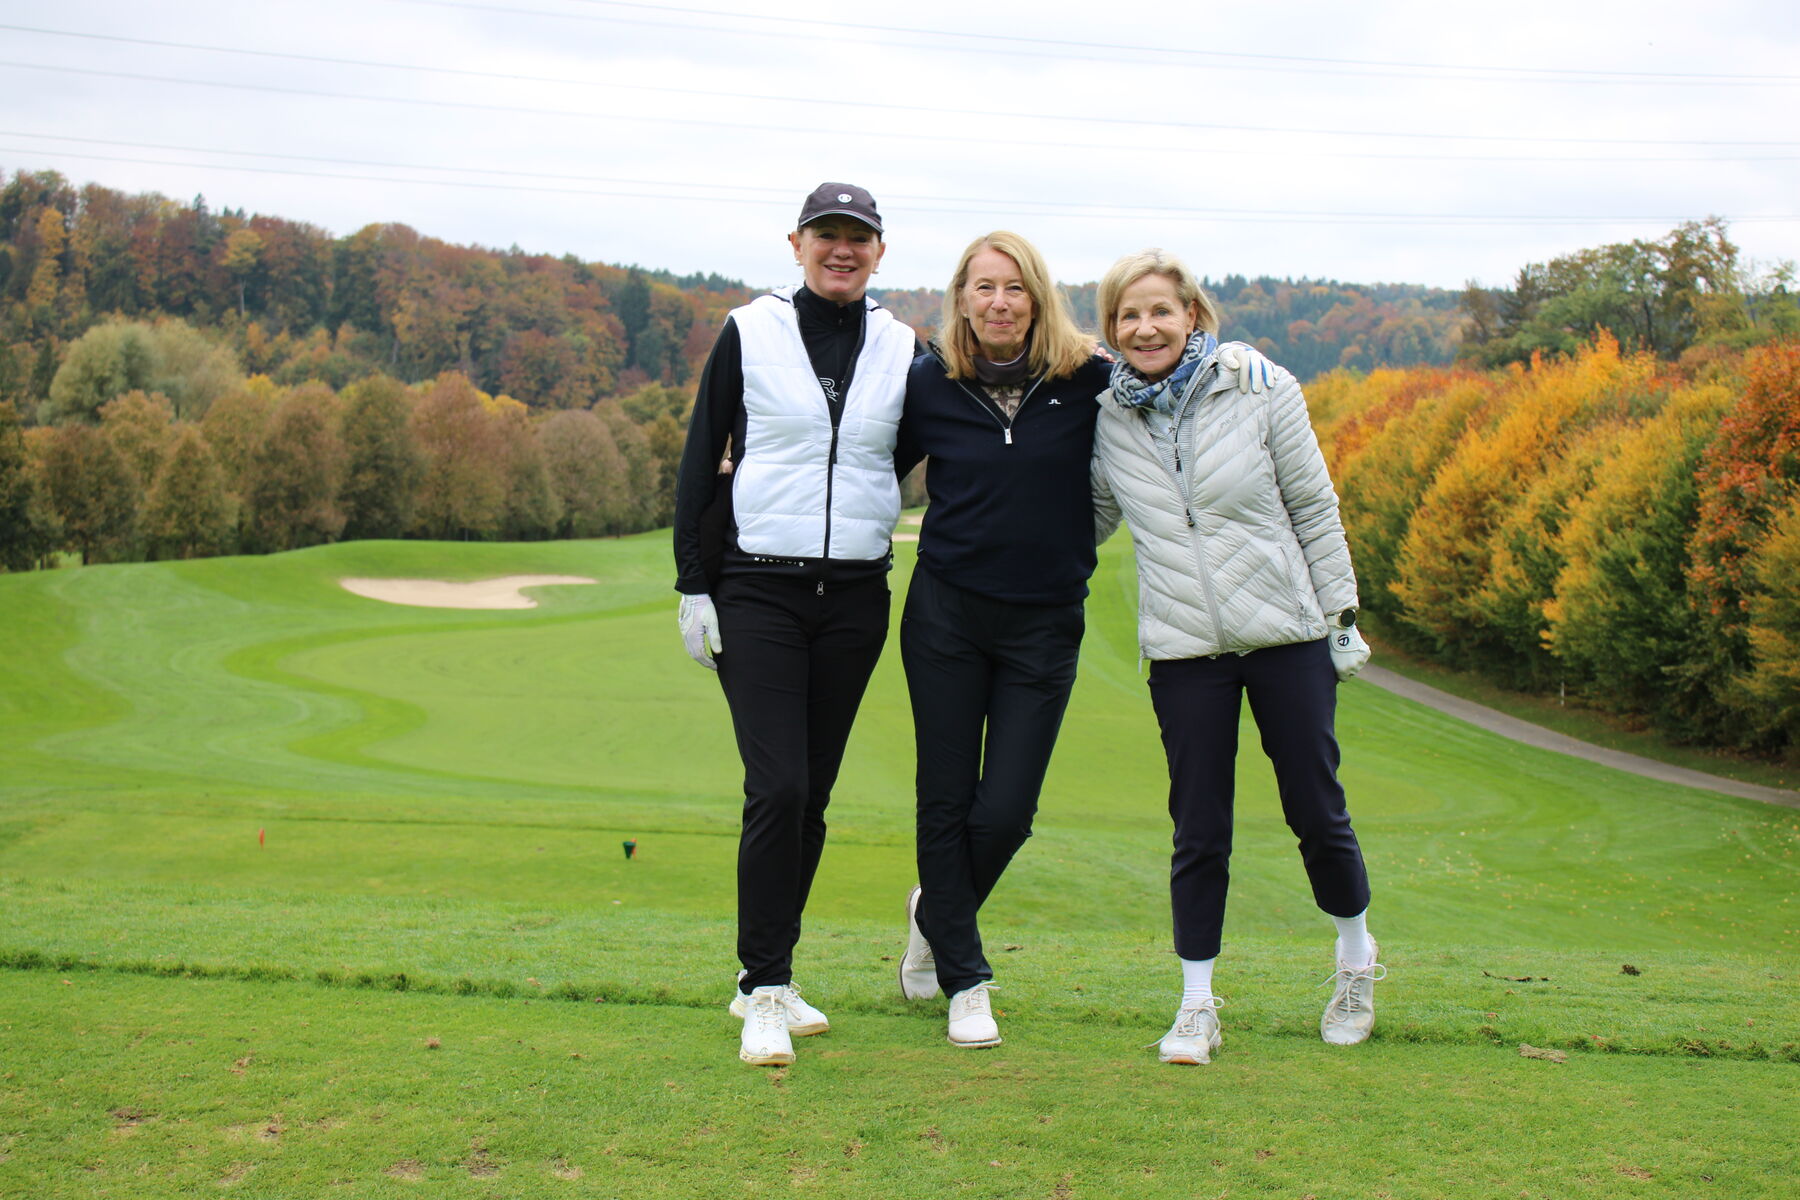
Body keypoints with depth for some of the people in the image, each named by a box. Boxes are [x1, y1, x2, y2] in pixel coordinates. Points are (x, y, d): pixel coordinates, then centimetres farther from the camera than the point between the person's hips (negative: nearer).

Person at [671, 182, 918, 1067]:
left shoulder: (906, 352, 8)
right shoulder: (750, 334, 1)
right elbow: (699, 463, 2)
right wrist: (692, 586, -3)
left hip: (855, 596, 3)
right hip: (757, 591, -3)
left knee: (813, 795, 7)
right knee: (778, 788, -13)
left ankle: (764, 978, 20)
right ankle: (766, 993, -5)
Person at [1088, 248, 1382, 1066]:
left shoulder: (1261, 389, -5)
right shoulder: (1109, 419, 2)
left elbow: (1314, 508, 2)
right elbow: (1090, 522, 17)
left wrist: (1340, 614, 2)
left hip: (1286, 633, -1)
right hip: (1183, 651, 1)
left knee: (1316, 811, 6)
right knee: (1199, 832, 3)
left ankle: (1356, 959, 32)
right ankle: (1196, 1005, 18)